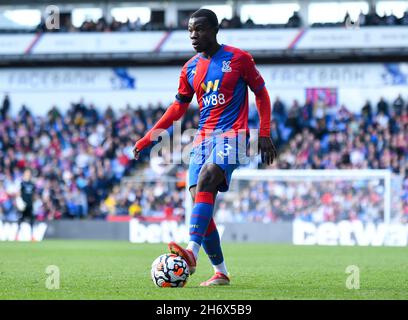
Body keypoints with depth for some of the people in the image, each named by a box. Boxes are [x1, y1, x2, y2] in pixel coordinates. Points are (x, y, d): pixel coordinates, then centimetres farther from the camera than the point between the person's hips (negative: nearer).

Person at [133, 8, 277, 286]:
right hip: (203, 138, 6)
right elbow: (178, 107, 22)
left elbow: (261, 94, 6)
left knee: (205, 182, -30)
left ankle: (192, 252, -42)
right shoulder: (190, 70, 13)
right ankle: (221, 273, 3)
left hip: (231, 135, -6)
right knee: (200, 202, -5)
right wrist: (148, 138, 16)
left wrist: (265, 135, -2)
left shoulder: (238, 59, 0)